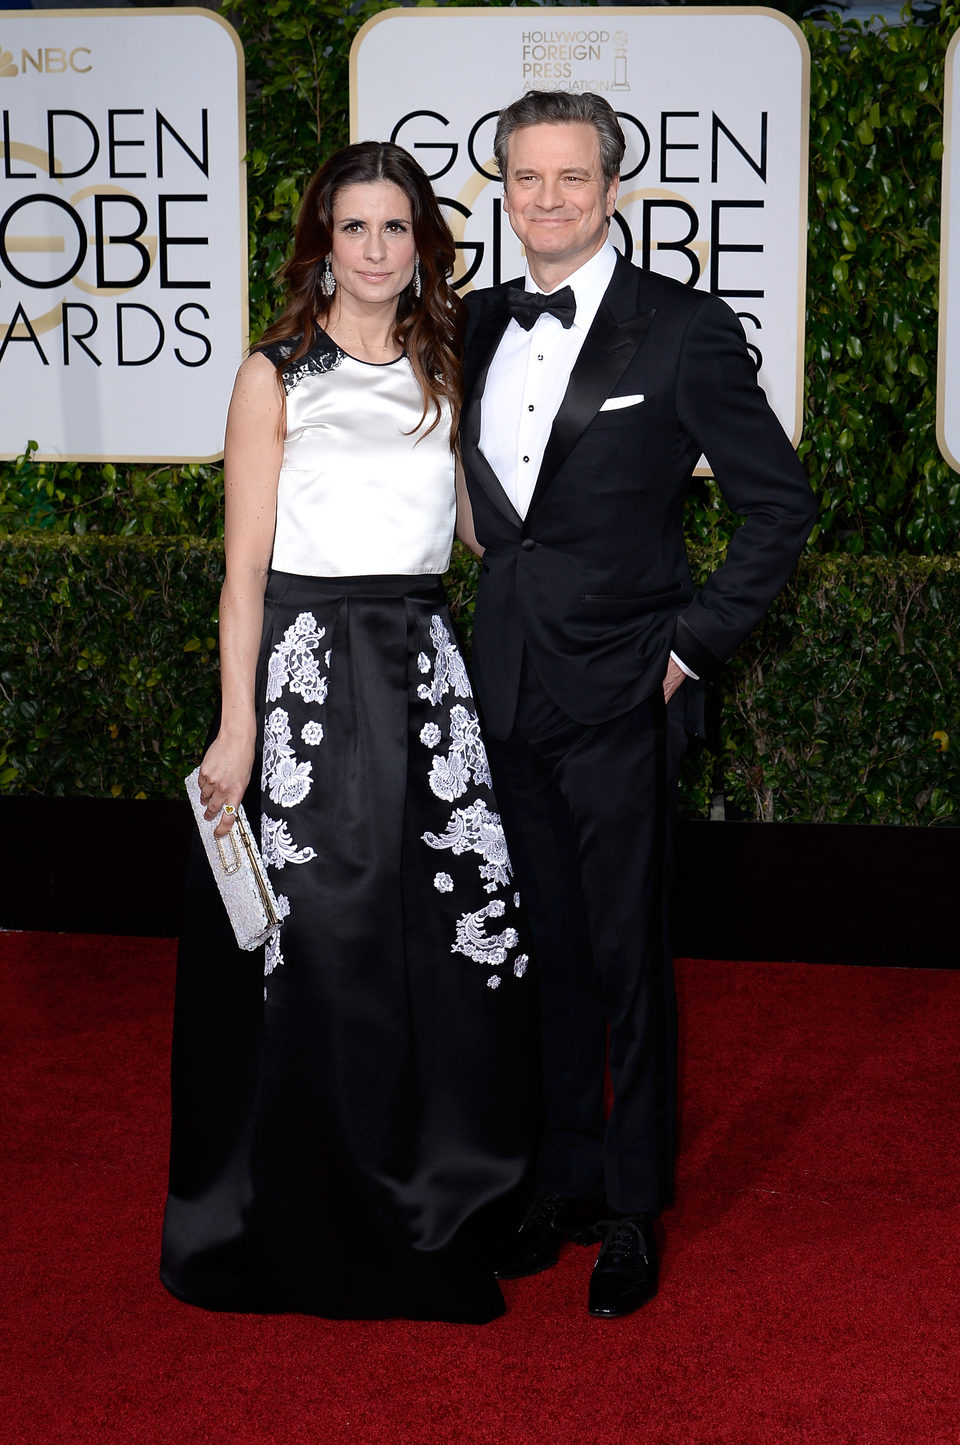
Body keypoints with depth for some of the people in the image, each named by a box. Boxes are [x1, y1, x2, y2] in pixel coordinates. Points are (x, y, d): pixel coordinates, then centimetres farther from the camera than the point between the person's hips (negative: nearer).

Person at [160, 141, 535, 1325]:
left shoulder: (442, 375, 14)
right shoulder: (276, 377, 1)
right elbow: (245, 569, -3)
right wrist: (237, 727, -9)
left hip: (424, 668, 4)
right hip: (305, 663, -4)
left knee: (454, 937, 3)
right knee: (311, 943, 0)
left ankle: (437, 1209, 21)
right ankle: (295, 1228, 17)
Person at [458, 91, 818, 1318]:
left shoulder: (684, 329, -7)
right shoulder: (479, 326, 9)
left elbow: (780, 505, -4)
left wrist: (692, 645, -7)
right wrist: (507, 594, 11)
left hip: (619, 700, -5)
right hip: (509, 688, 5)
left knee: (628, 959, 3)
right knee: (546, 951, 14)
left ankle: (633, 1213, 17)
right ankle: (564, 1180, 28)